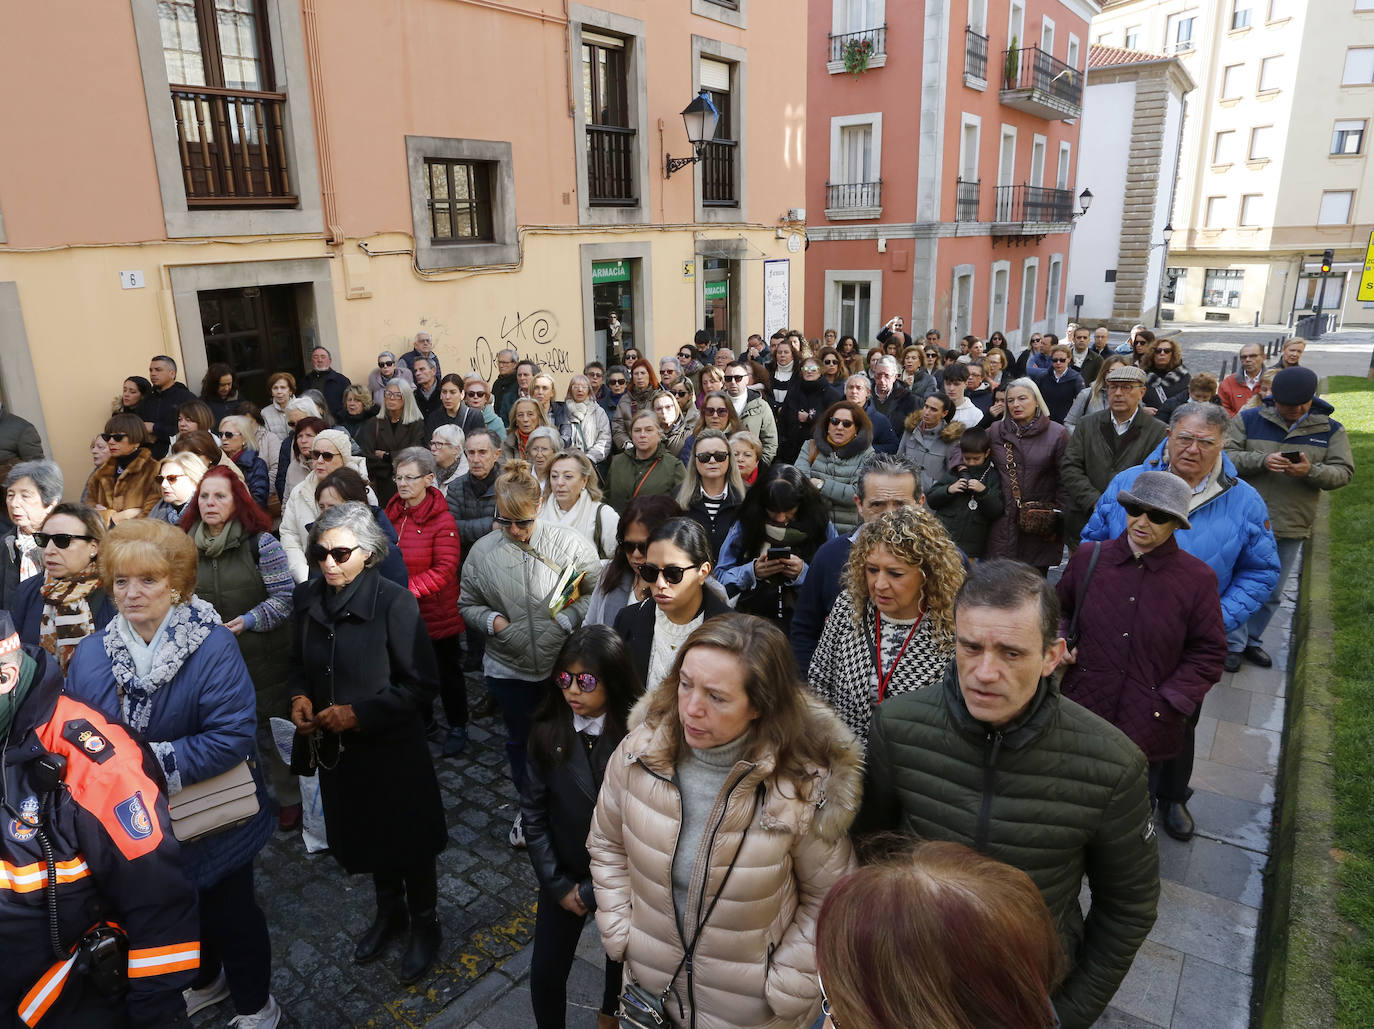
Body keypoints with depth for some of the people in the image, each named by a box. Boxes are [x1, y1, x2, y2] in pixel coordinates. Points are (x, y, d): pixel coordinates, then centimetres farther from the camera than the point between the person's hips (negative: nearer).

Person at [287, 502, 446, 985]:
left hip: (394, 746, -5)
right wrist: (300, 697, -8)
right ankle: (389, 911, 50)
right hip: (336, 747, 5)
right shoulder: (307, 597, -4)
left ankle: (424, 924, 38)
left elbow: (421, 684, -18)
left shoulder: (395, 602, -21)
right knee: (366, 835, 24)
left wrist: (359, 713, -23)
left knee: (409, 839, 13)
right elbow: (299, 662, 12)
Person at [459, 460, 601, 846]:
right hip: (508, 667, 2)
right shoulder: (483, 550, -4)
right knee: (520, 739, 21)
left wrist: (571, 615, -20)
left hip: (563, 665, -2)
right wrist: (491, 620, -12)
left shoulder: (569, 544, -12)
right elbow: (467, 604, 7)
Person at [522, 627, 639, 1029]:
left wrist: (596, 889, -14)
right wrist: (557, 884, -7)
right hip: (564, 875, 1)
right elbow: (533, 812, -6)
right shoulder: (548, 731, -15)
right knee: (546, 972, 8)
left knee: (623, 955, 23)